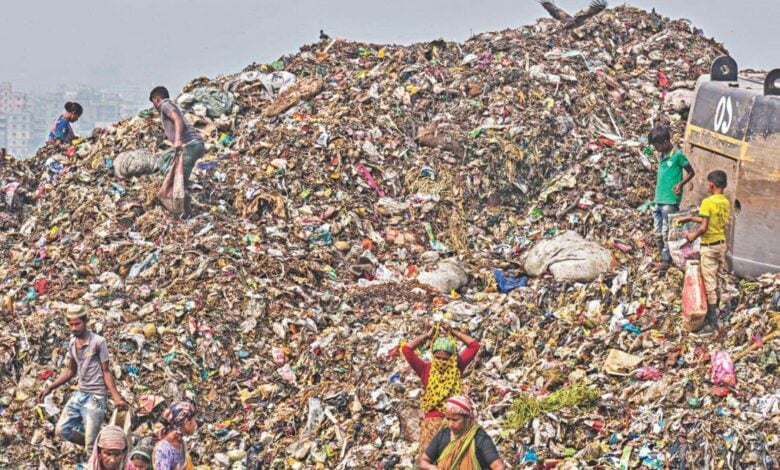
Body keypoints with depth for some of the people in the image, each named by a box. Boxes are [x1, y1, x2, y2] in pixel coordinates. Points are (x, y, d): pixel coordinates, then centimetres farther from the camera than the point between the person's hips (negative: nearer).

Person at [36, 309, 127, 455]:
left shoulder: (98, 342, -13)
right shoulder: (72, 343, 8)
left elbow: (106, 372, -10)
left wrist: (116, 397, -19)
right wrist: (49, 388, 12)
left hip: (95, 397, -7)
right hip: (79, 394, 7)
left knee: (91, 444, -7)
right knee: (62, 430, 2)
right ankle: (93, 446, 20)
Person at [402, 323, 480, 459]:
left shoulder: (456, 368, 7)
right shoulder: (426, 370, 3)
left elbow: (474, 345, 9)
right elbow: (406, 349, -4)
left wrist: (453, 332, 9)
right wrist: (427, 335, 5)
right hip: (432, 422, -1)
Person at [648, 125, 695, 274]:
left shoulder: (677, 155, -9)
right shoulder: (661, 156, 14)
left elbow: (691, 172, -3)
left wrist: (681, 184, -19)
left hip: (671, 201, -8)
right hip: (659, 200, 8)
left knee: (666, 233, -5)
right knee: (658, 234, 9)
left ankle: (666, 261, 1)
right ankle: (663, 259, 17)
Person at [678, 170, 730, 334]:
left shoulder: (708, 202, -19)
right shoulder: (726, 203, 4)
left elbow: (704, 227, -22)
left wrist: (693, 236, -3)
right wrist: (690, 219, 21)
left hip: (709, 246, -7)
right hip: (722, 244, 7)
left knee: (710, 284, -3)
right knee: (717, 283, 16)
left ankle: (712, 323, -2)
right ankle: (714, 314, 26)